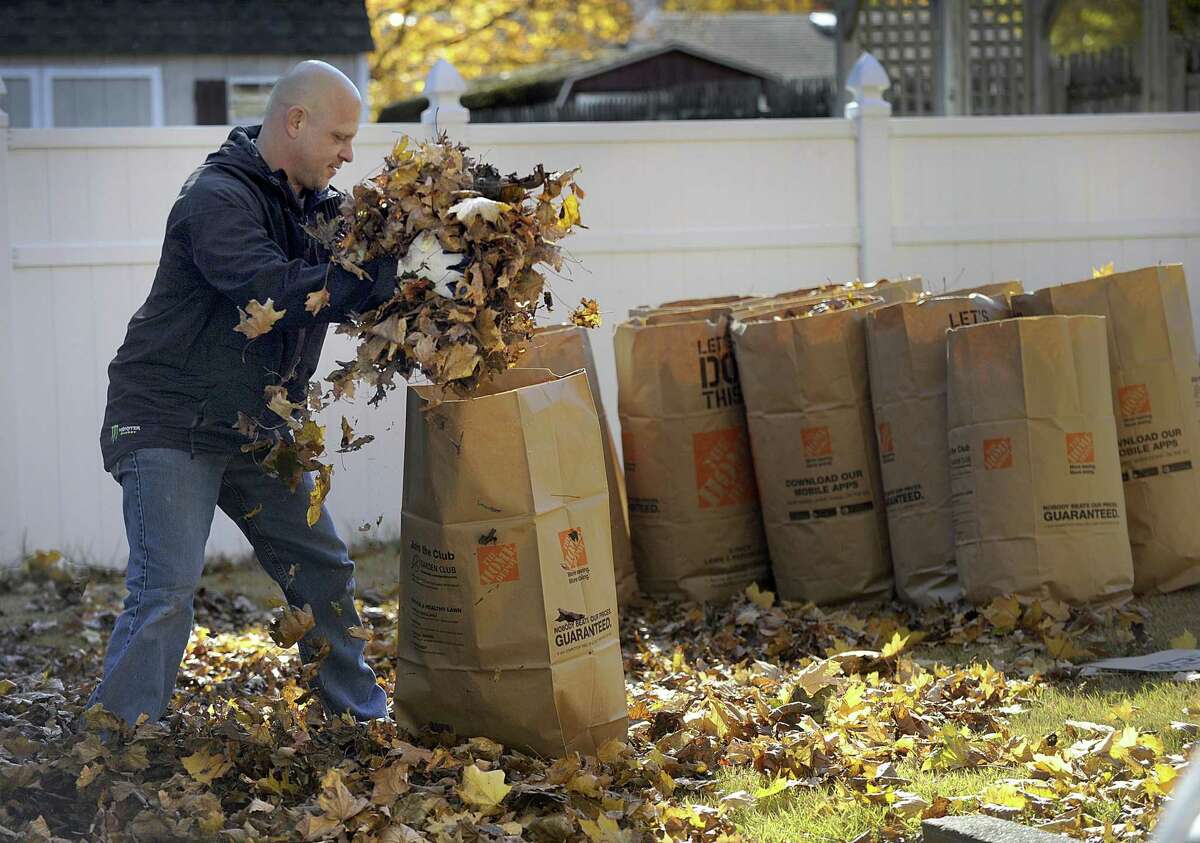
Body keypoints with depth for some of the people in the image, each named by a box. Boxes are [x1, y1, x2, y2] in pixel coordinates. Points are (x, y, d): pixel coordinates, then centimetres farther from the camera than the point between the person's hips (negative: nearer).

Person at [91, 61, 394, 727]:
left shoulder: (314, 204, 8)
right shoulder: (216, 199, -19)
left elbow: (352, 289, 8)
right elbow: (278, 292, -33)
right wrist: (387, 272, -33)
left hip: (257, 429, 8)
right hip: (169, 427, -8)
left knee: (322, 570, 11)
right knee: (166, 593, -16)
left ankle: (362, 716, 27)